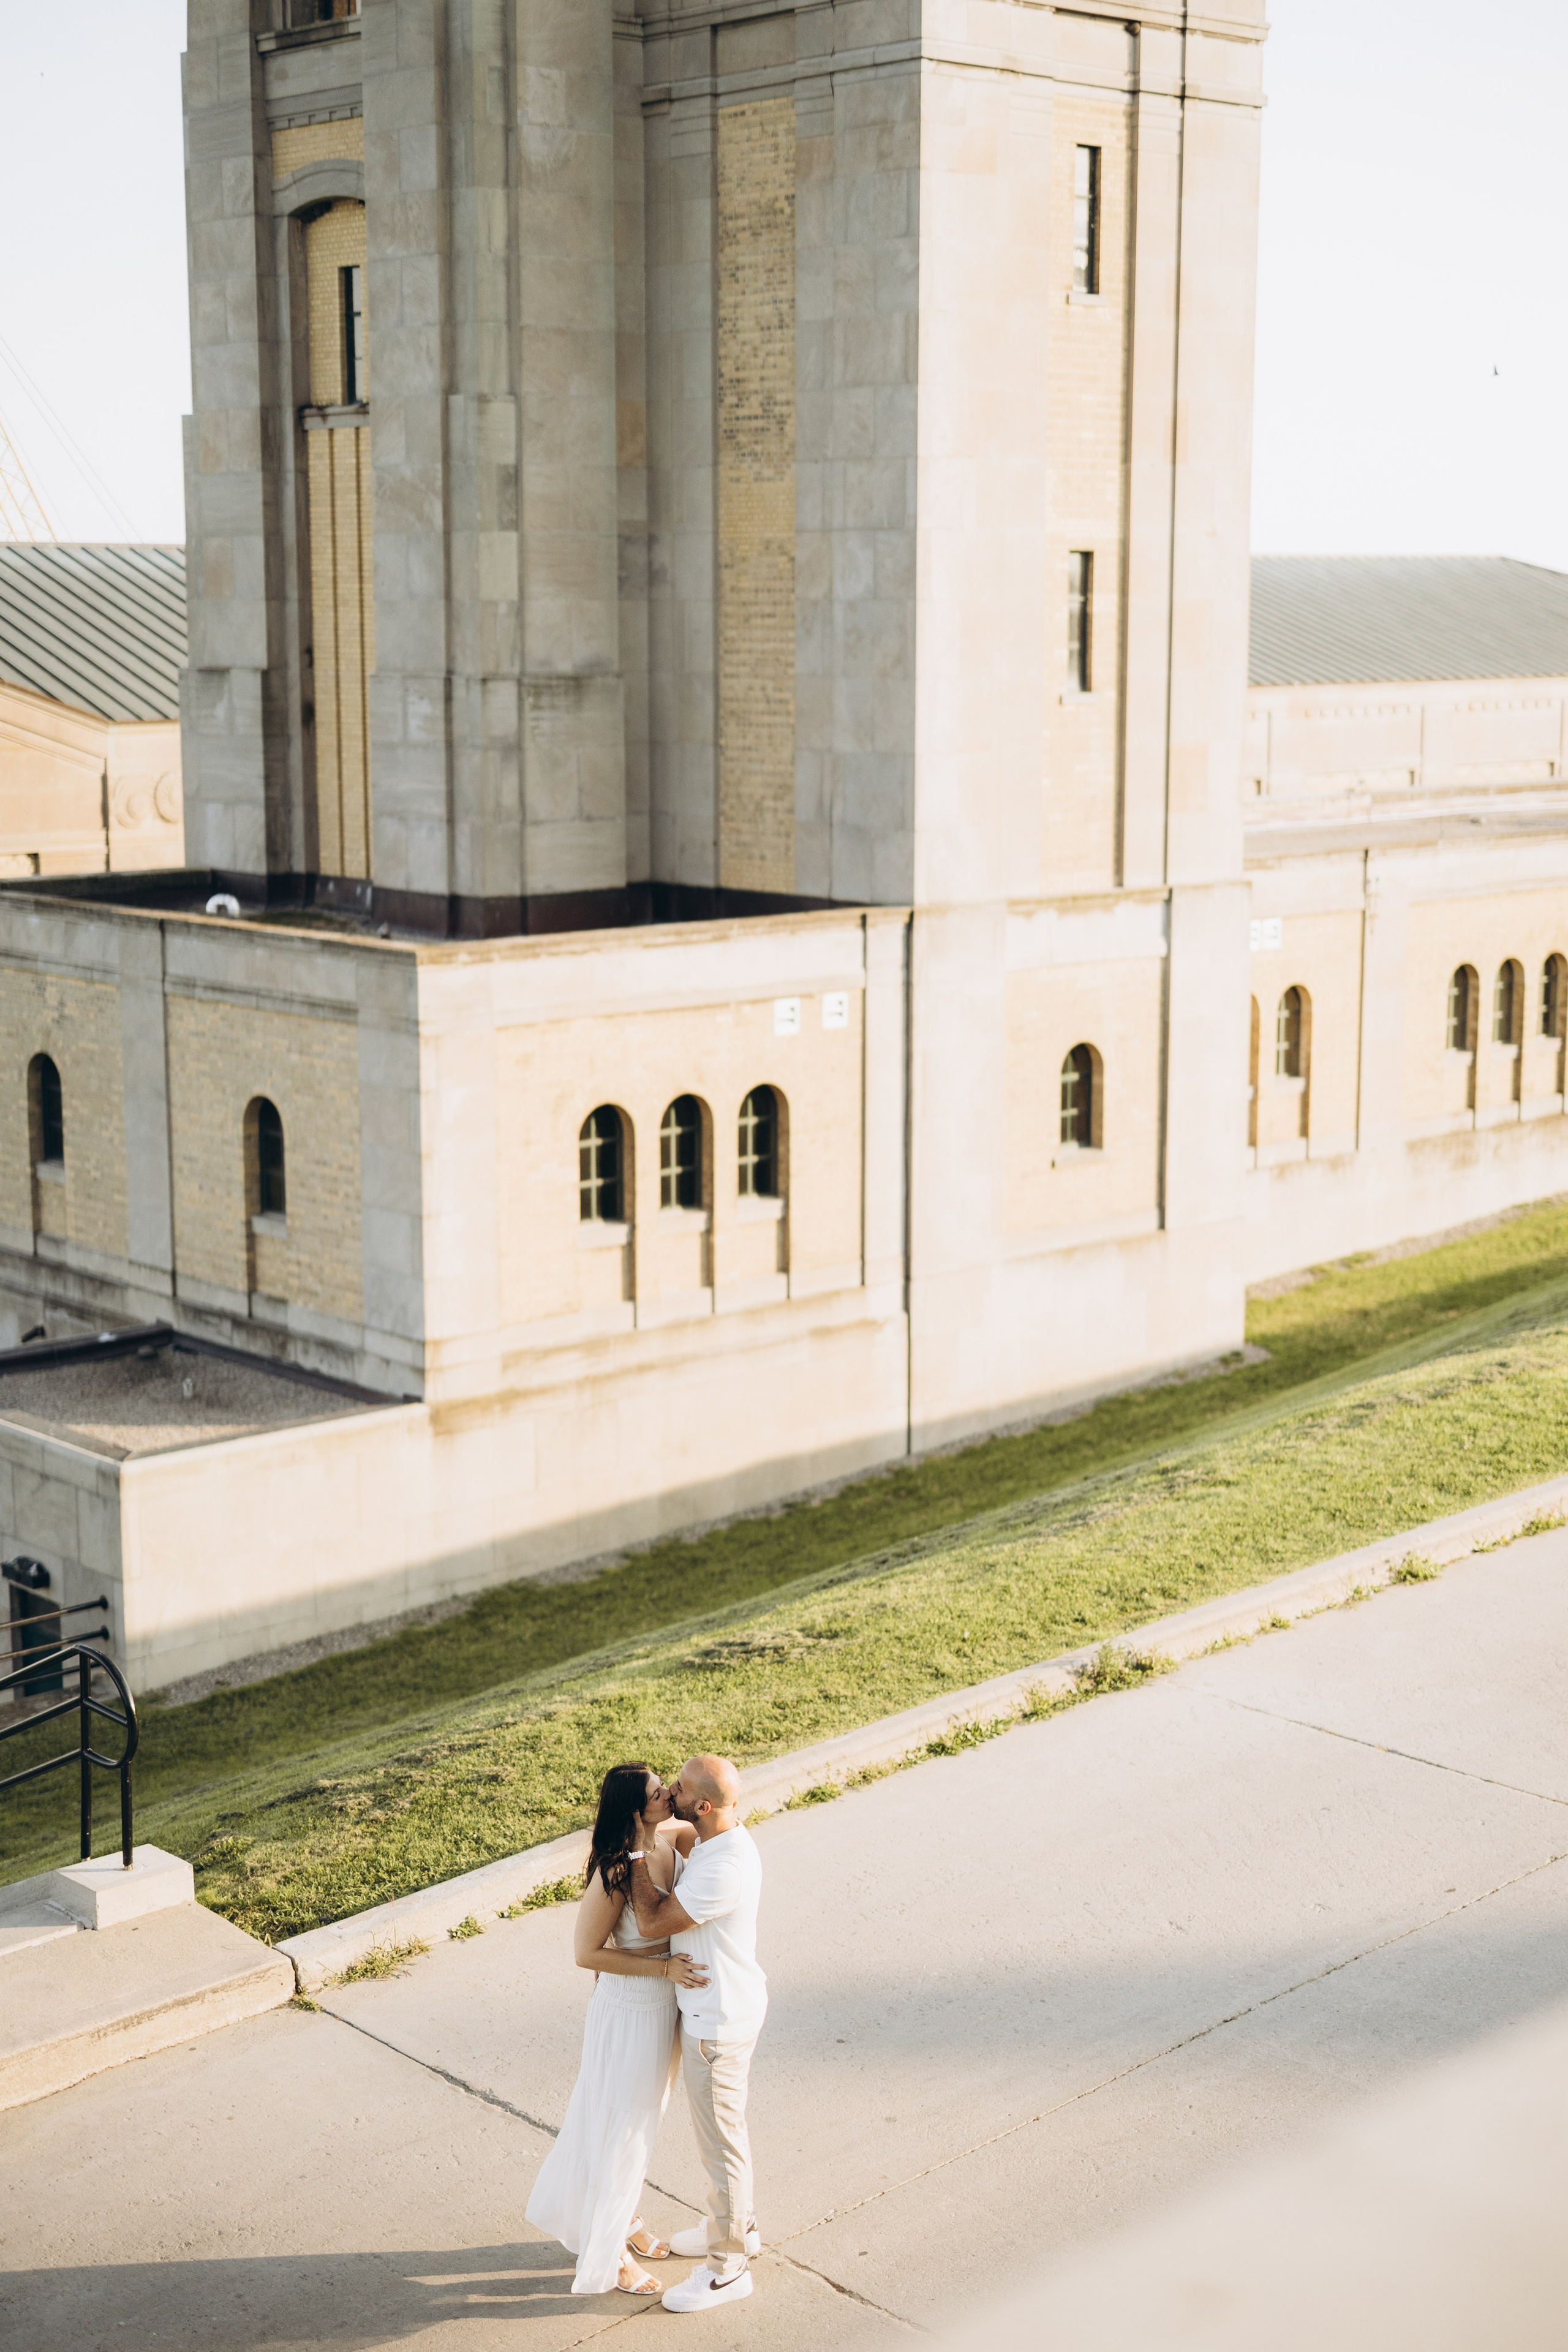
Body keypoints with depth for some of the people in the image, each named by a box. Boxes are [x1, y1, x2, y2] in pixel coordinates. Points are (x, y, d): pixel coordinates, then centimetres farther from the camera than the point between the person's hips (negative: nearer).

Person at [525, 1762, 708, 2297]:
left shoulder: (668, 1837, -10)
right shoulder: (615, 1873, -30)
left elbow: (695, 1834, 15)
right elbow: (586, 1953, -22)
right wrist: (663, 1968, -25)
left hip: (665, 2000, 8)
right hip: (631, 2009, -8)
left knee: (646, 2115, 25)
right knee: (622, 2127, 8)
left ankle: (623, 2218, 46)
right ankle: (607, 2253, 26)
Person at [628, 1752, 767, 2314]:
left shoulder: (724, 1869, -34)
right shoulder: (718, 1839, -3)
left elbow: (654, 1922, -25)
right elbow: (674, 1907, 13)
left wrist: (636, 1852, -19)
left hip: (719, 2021, -10)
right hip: (712, 2006, 10)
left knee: (721, 2139, 6)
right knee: (721, 2124, 26)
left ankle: (727, 2267, 22)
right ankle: (735, 2225, 45)